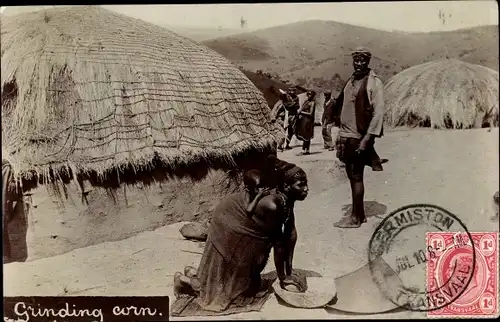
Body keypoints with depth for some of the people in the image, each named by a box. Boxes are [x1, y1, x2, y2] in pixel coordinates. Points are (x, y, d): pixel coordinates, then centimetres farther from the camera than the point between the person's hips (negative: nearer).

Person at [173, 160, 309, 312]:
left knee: (241, 275, 22)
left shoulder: (287, 198, -9)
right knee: (223, 282, 6)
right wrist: (282, 278, -14)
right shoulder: (272, 205, -35)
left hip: (242, 226, 9)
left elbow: (291, 233, -4)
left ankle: (195, 273, 38)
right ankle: (184, 279, 28)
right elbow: (278, 244, -26)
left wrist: (289, 271, -1)